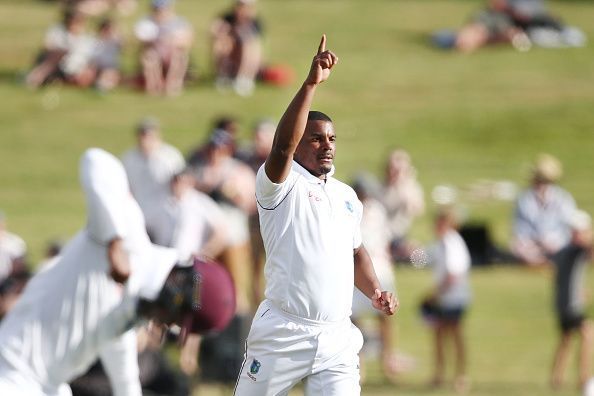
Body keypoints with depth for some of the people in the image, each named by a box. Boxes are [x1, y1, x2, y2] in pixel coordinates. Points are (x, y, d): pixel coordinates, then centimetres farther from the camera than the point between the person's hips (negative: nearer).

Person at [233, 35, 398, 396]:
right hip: (284, 335, -5)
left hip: (338, 340, 5)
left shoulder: (347, 196, 17)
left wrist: (375, 292, 11)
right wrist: (311, 85, -33)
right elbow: (282, 147, -25)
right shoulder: (283, 184, -4)